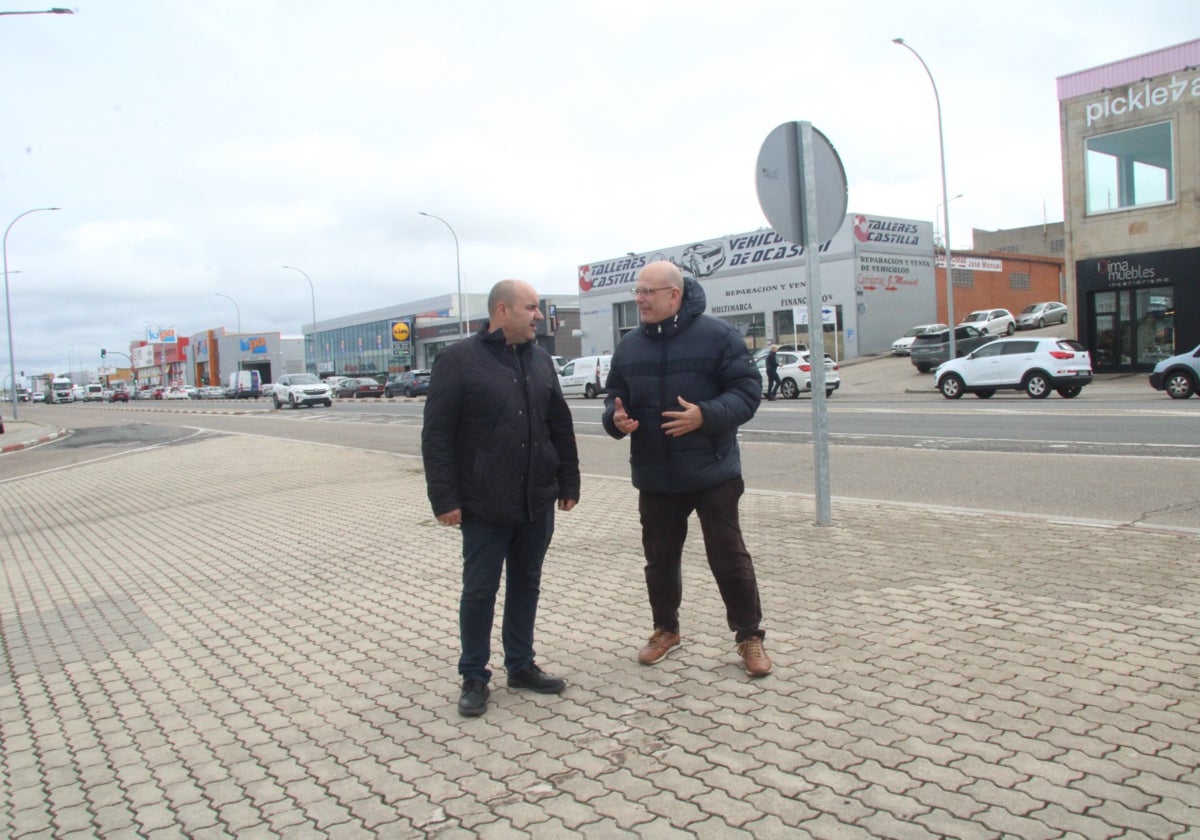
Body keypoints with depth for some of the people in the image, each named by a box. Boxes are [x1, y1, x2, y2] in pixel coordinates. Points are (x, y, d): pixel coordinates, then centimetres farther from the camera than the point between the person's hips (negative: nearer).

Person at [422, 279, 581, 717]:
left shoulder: (540, 360, 9)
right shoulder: (458, 360, -8)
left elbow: (561, 426, 13)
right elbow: (436, 435, -10)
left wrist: (568, 483, 11)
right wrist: (444, 498, -14)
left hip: (537, 501, 5)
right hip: (485, 505, -5)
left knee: (526, 585, 15)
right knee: (480, 589, 5)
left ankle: (521, 664, 29)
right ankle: (474, 676, 20)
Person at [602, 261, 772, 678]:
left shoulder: (716, 335, -8)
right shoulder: (629, 346, 7)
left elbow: (747, 390, -10)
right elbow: (615, 397, 15)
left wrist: (705, 416, -25)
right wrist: (615, 417, -9)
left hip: (712, 472, -4)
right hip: (654, 476, 5)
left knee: (729, 557, 4)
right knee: (660, 557, 16)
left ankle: (750, 635, 20)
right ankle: (665, 628, 35)